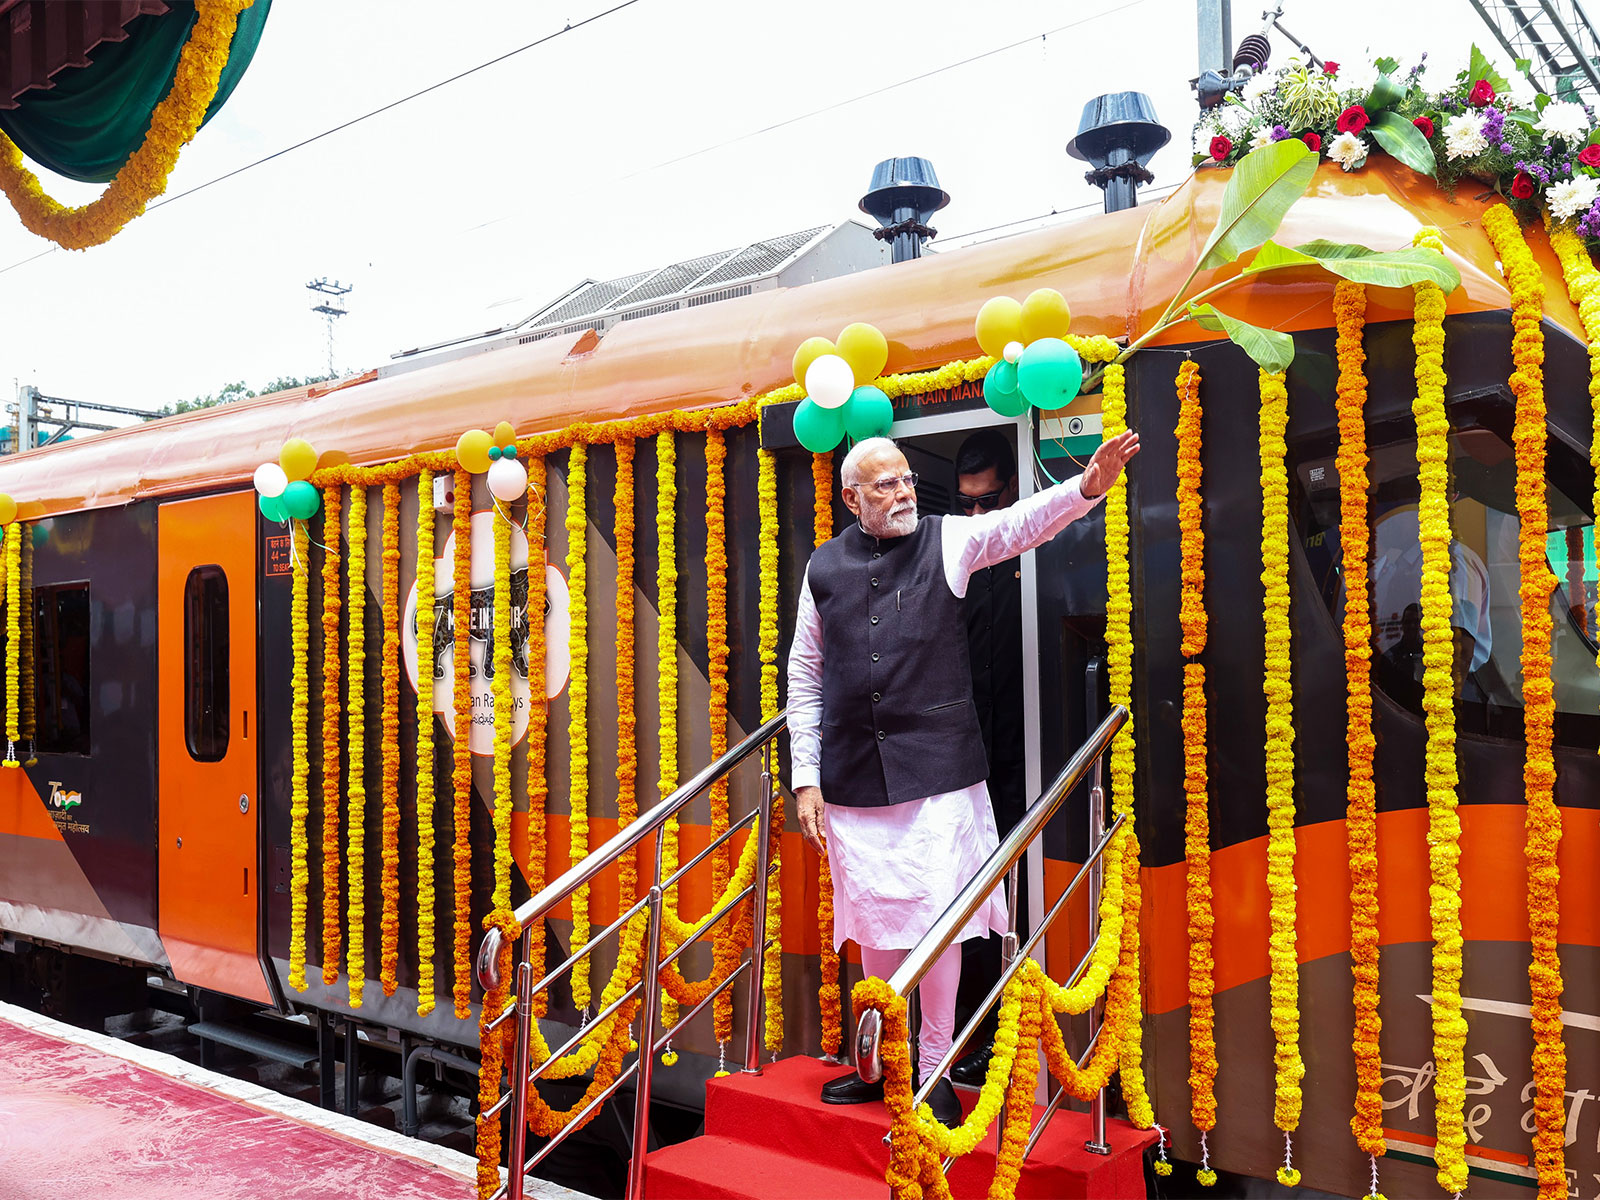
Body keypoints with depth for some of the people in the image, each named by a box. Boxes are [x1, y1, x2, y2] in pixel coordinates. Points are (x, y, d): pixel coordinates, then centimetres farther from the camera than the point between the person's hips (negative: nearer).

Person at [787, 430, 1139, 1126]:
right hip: (853, 780, 2)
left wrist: (1087, 486, -35)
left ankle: (934, 1072, 16)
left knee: (936, 921, -1)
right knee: (874, 927, 12)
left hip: (937, 774, -2)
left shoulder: (947, 541, 2)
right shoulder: (825, 567, 6)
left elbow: (1021, 523, -15)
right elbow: (804, 676, 10)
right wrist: (806, 776, 5)